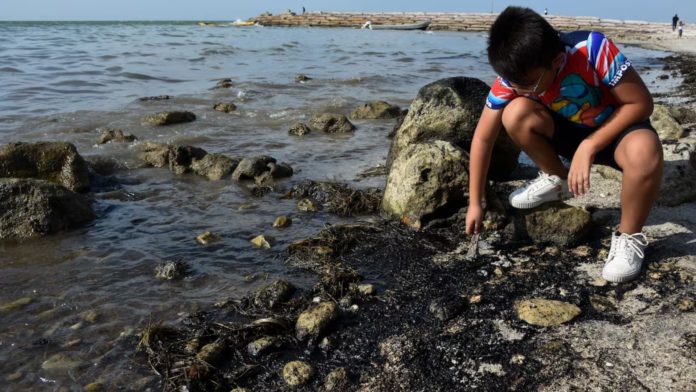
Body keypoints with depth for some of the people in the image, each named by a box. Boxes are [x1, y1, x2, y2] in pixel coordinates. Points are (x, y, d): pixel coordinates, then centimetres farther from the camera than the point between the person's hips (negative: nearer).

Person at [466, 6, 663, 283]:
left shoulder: (593, 50, -33)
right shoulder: (514, 76, -21)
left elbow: (641, 103, -23)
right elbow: (483, 138, -15)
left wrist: (589, 147, -30)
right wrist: (475, 204, -14)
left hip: (617, 127, -3)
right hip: (571, 132, 4)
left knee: (644, 151, -40)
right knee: (515, 114, -26)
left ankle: (629, 237, -13)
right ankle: (558, 181, 2)